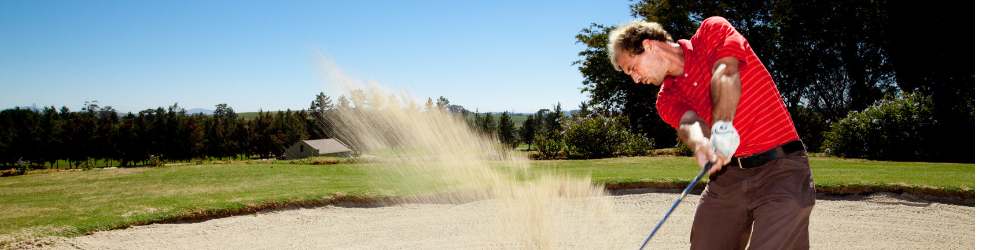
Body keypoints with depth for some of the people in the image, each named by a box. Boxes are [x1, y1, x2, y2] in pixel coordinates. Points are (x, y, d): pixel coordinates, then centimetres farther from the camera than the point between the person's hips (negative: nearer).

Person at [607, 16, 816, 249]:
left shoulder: (713, 31, 1)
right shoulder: (667, 99, 9)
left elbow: (726, 72, -19)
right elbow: (688, 123, -12)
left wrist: (721, 127, -35)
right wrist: (700, 143, -36)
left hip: (780, 167, -5)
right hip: (727, 175, 5)